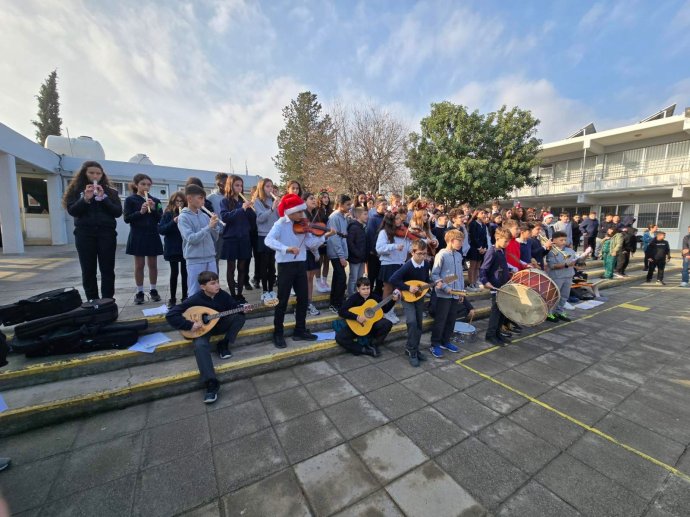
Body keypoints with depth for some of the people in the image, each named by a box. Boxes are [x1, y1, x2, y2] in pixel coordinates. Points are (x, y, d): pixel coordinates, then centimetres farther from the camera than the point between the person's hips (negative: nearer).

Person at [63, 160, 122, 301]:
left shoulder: (110, 191, 9)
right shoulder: (76, 190, 10)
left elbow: (118, 212, -1)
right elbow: (72, 211, -1)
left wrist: (103, 198, -11)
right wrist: (85, 198, -15)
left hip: (107, 233, 0)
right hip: (84, 234, 1)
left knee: (107, 270, -1)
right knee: (88, 270, 3)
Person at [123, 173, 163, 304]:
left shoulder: (155, 200, 7)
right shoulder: (130, 200, -1)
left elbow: (161, 218, 1)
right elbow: (127, 218, -7)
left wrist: (154, 209, -15)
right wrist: (140, 212, -21)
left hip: (152, 236, 2)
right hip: (137, 236, -2)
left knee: (153, 264, 8)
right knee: (139, 265, 4)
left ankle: (153, 290, 19)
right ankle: (139, 292, 14)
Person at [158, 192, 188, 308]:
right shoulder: (168, 214, 1)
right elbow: (161, 230, -8)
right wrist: (173, 222, -20)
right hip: (172, 248, -1)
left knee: (185, 272, 6)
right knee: (174, 272, 2)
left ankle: (185, 297, 17)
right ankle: (172, 298, 13)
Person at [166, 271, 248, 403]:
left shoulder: (222, 295, -11)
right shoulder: (195, 299, -21)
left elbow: (236, 307, 1)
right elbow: (171, 315, -21)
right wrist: (190, 325, -27)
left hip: (220, 324, 3)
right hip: (201, 328, -3)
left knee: (240, 317, -20)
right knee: (200, 346, -34)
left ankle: (224, 344, -7)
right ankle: (211, 383, -35)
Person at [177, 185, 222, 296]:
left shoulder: (205, 215, 9)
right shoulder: (183, 217, -4)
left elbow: (214, 238, 11)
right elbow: (191, 239, -17)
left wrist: (215, 227, -6)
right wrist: (208, 226, -17)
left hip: (210, 258, 5)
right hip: (194, 260, -5)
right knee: (195, 292, 4)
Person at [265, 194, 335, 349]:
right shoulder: (281, 224, -9)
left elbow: (311, 243, 0)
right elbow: (268, 240, -24)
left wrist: (324, 236, -13)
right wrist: (286, 248, -36)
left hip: (301, 264, 6)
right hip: (285, 265, -5)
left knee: (303, 299, 11)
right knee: (282, 300, 2)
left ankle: (300, 330, 26)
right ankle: (278, 333, 17)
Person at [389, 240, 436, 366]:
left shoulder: (426, 264, -6)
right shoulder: (407, 266, -26)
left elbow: (426, 280, 8)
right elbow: (392, 280, -31)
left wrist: (436, 283, -10)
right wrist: (408, 288, -29)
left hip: (419, 297, 6)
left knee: (419, 324, 11)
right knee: (412, 322, -20)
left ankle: (414, 349, 28)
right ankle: (412, 351, -1)